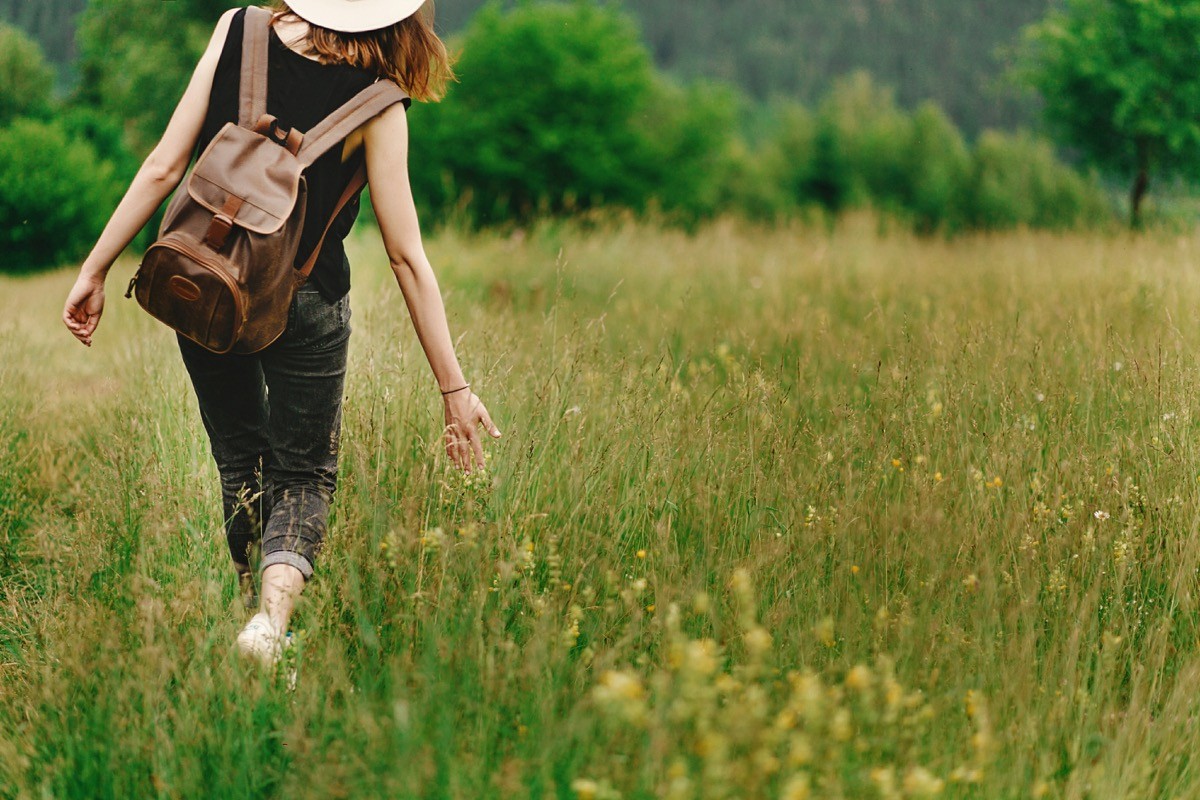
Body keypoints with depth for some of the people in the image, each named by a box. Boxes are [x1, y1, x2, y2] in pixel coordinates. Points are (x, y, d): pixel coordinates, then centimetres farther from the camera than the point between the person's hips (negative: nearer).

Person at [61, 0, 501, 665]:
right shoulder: (376, 103, -10)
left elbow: (164, 168, -7)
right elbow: (406, 255, -9)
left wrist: (96, 269, 1)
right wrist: (454, 387, -4)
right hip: (303, 304, -2)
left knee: (239, 461, 22)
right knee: (304, 474, 11)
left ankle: (255, 607, 25)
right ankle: (274, 614, -14)